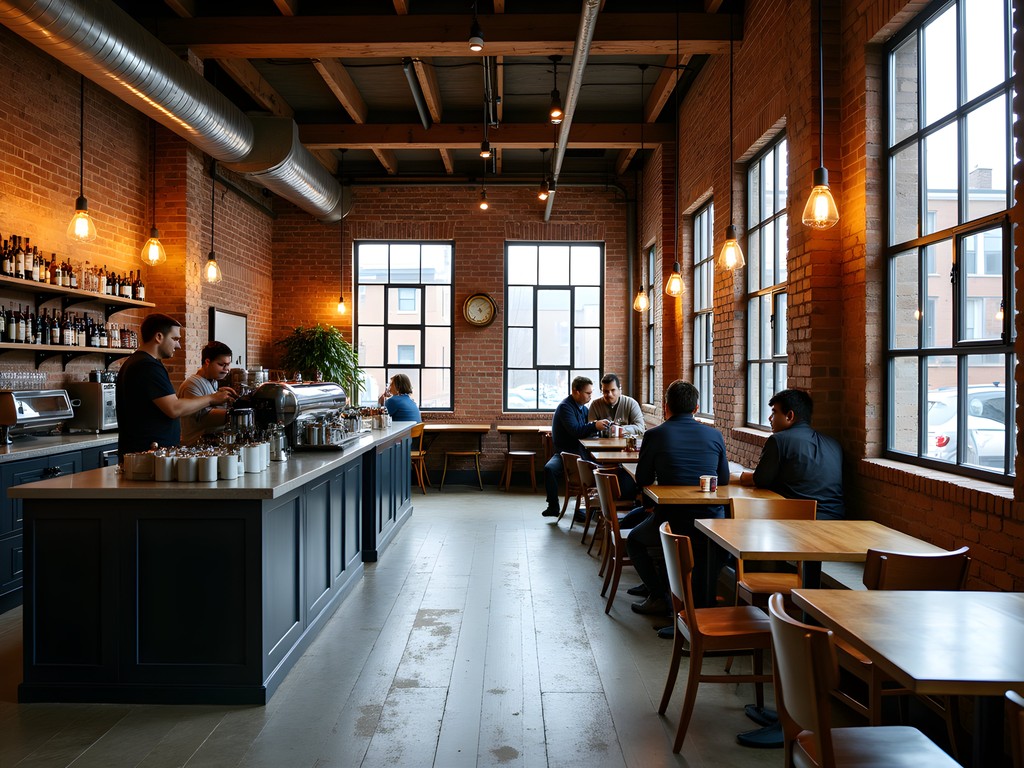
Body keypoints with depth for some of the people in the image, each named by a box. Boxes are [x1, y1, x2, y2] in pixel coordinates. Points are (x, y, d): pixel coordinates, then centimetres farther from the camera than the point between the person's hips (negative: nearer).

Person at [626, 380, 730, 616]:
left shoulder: (655, 435, -7)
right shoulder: (714, 435, 1)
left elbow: (642, 479, 3)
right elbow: (724, 479, 11)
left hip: (672, 521, -3)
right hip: (711, 521, 3)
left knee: (634, 541, 25)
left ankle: (659, 598, 19)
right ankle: (704, 604, 33)